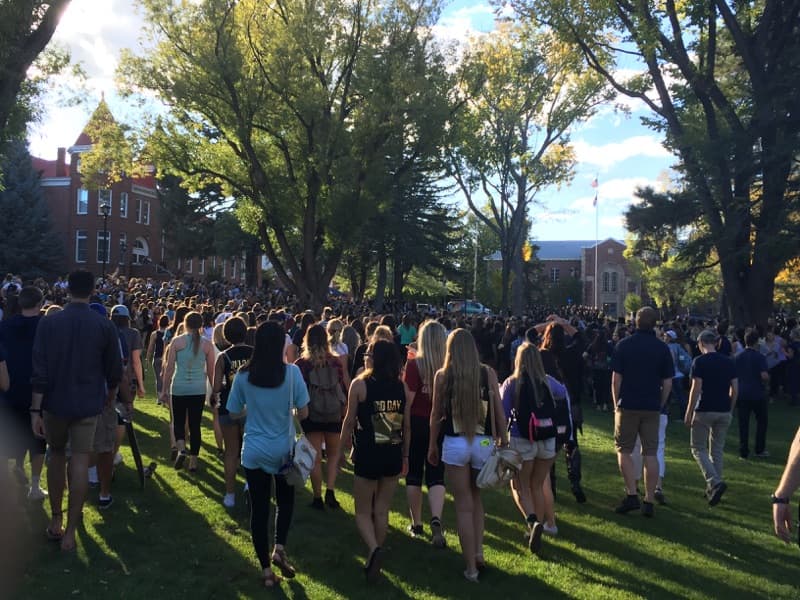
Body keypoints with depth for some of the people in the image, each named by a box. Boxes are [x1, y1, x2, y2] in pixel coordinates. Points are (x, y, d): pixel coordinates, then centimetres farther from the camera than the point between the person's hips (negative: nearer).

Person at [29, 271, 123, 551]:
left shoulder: (48, 323, -7)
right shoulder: (105, 326, -6)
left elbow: (40, 370, -10)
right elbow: (114, 369, 1)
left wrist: (35, 409, -6)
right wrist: (111, 395, 20)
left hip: (55, 402, 1)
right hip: (87, 404, -1)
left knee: (56, 455, 19)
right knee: (80, 461, 3)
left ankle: (55, 521, 25)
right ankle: (70, 532, 6)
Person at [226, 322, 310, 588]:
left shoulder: (243, 375, -8)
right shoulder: (292, 372, -13)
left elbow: (234, 414, 2)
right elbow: (303, 413, -8)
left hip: (254, 452, 1)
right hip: (284, 450, 0)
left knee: (258, 508, 10)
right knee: (285, 501, 22)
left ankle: (266, 571, 16)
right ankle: (279, 548, 5)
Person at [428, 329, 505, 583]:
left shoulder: (443, 375, -4)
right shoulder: (488, 374, -1)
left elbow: (436, 415, 1)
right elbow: (499, 413, 0)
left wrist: (432, 446, 13)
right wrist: (503, 443, 10)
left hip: (455, 444, -2)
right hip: (483, 443, 2)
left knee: (464, 505, 8)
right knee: (476, 498, 24)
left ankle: (471, 567, 12)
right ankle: (478, 552, 17)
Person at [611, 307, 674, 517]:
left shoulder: (624, 344, -4)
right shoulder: (662, 348, 2)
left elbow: (616, 379, -4)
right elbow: (667, 383, 3)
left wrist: (616, 404, 6)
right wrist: (659, 405, 14)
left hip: (628, 405, -2)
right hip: (652, 408, 2)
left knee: (624, 450, 8)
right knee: (651, 453, 6)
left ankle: (631, 495, -1)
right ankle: (649, 501, 8)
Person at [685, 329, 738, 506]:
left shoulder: (699, 361, -9)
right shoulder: (729, 361, 6)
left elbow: (696, 389, -13)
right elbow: (735, 389, 6)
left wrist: (689, 413, -8)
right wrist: (730, 409, 17)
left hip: (704, 411, -5)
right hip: (724, 412, 5)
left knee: (698, 448, 5)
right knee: (717, 450, 15)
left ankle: (715, 482, -14)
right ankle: (713, 488, 19)